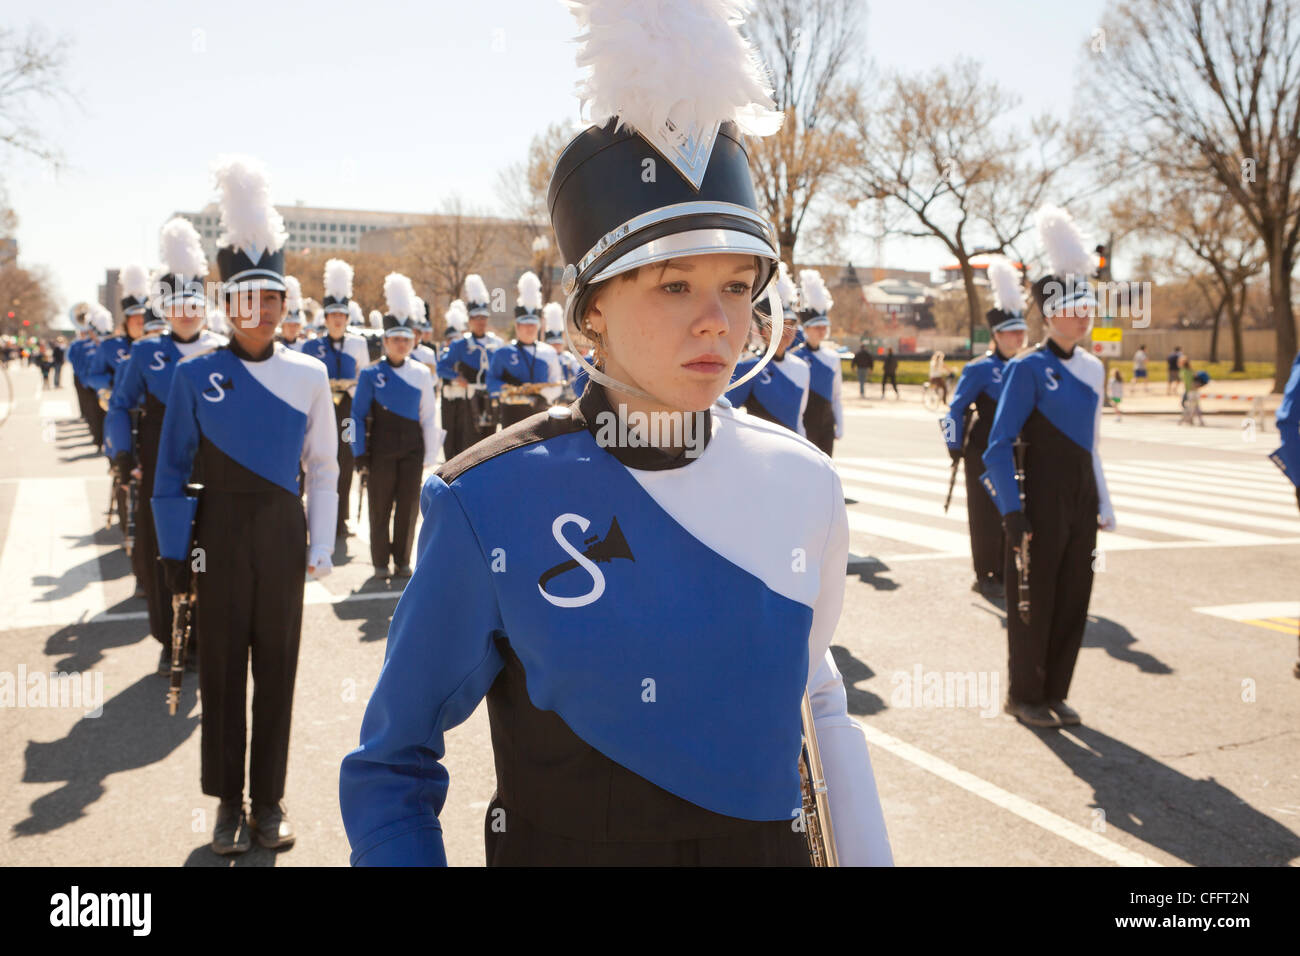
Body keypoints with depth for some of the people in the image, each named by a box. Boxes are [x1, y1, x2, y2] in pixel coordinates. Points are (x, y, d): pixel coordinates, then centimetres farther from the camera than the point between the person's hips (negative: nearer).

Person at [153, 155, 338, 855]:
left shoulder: (309, 375, 0)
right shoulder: (195, 375, -3)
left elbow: (324, 469, 5)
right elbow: (172, 474, 0)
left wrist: (320, 548, 1)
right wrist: (173, 553, -3)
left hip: (282, 536, 1)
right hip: (220, 535, -1)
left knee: (277, 667, 8)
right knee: (222, 668, 7)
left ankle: (269, 801, 21)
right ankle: (229, 803, 20)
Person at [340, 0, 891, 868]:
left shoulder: (802, 485, -9)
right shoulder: (489, 503, -18)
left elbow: (816, 701, 7)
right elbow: (392, 768, -8)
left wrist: (866, 852, 4)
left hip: (772, 844, 3)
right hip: (558, 847, -2)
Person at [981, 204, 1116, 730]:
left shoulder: (1092, 368, 10)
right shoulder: (1029, 368, -11)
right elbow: (1000, 445, -14)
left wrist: (1102, 504, 15)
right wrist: (1011, 511, -20)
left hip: (1081, 496, 7)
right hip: (1043, 498, -7)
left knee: (1073, 598, 11)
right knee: (1035, 599, 3)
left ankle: (1055, 693, 24)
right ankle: (1025, 697, 17)